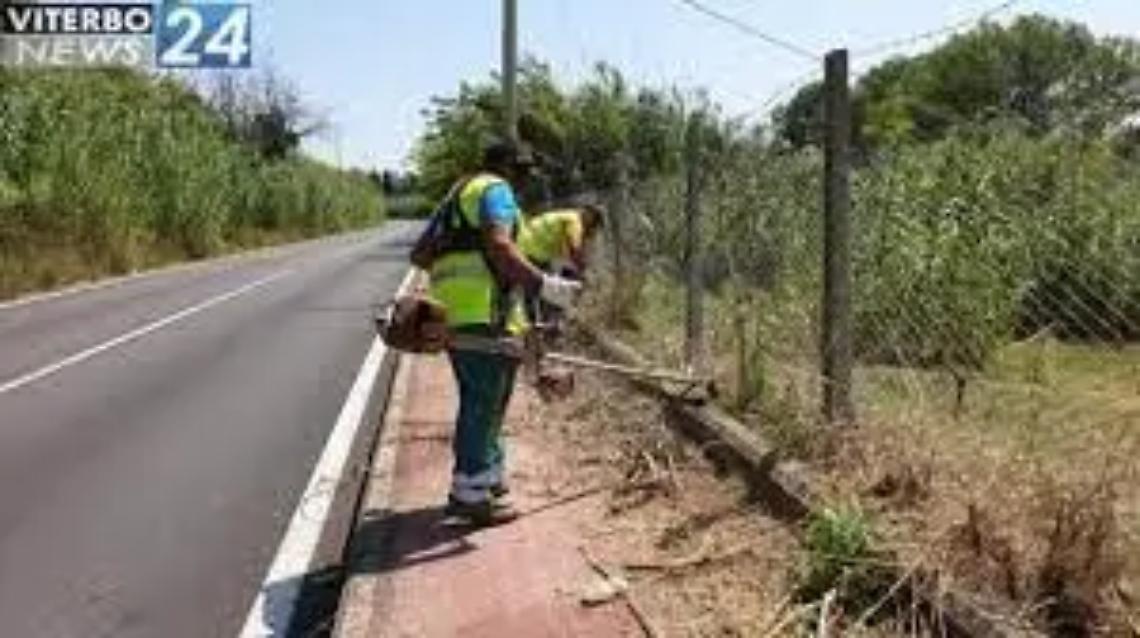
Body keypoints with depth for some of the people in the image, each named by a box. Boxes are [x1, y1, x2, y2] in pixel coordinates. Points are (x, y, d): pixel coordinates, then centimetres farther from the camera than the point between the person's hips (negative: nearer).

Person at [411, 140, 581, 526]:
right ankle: (470, 494, -1)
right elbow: (499, 245, -21)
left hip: (452, 312, 9)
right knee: (483, 403, -5)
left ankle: (488, 477, 29)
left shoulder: (457, 195, 26)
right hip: (484, 312, -9)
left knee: (482, 401, 19)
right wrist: (544, 285, -25)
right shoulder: (495, 188, -2)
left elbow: (419, 254, 26)